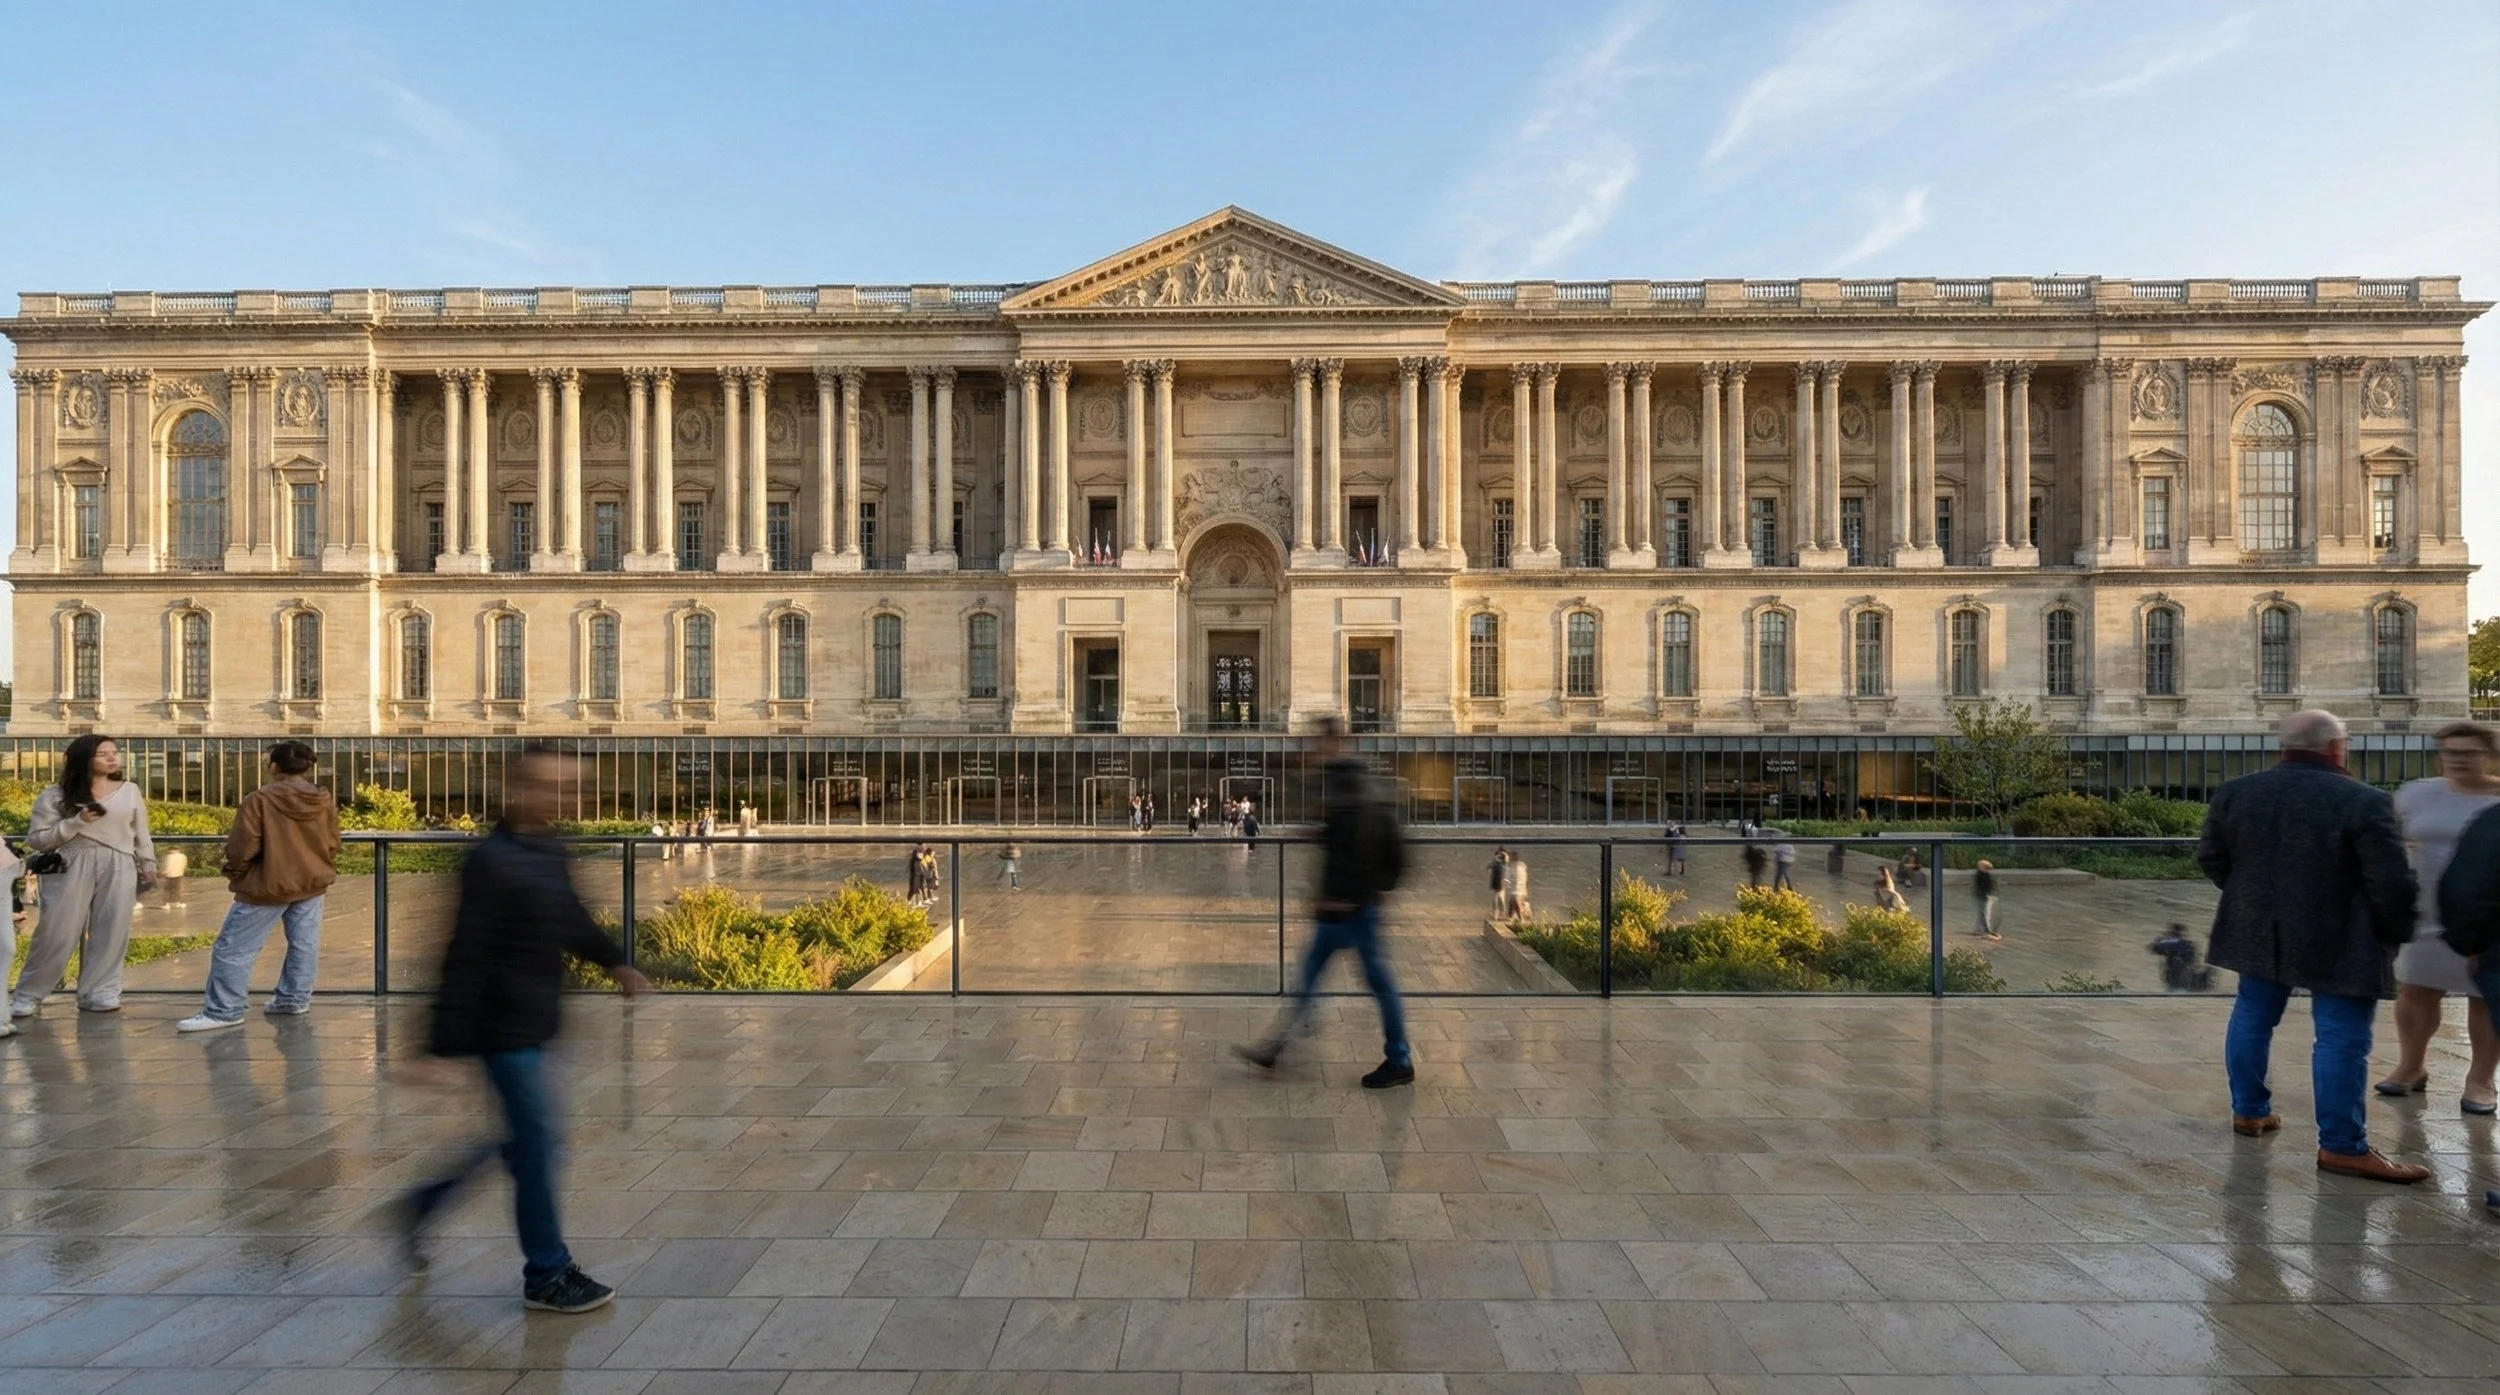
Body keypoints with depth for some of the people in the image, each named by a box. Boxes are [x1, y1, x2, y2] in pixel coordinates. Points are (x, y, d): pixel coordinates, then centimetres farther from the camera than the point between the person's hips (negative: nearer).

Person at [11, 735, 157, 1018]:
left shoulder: (130, 791, 10)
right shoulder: (56, 795, 1)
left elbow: (141, 834, 17)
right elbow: (36, 839, -1)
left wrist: (148, 865, 15)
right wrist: (77, 822, -15)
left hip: (118, 869, 2)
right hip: (71, 868, -2)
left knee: (111, 933, 0)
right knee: (57, 932, -3)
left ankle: (99, 992, 6)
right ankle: (28, 995, 10)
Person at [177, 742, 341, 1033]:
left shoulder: (260, 799, -15)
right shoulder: (325, 800, 1)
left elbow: (242, 847, -12)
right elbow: (332, 845, 9)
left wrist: (234, 873, 7)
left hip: (269, 885, -5)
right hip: (312, 882, 5)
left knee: (233, 948, 3)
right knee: (303, 944, 12)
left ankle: (224, 1010, 5)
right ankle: (295, 999, 18)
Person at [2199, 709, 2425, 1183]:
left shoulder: (2234, 793, 0)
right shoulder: (2363, 803, -16)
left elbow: (2210, 858, 7)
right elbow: (2391, 883, -15)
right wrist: (2397, 934, 0)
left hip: (2258, 933, 5)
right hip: (2339, 945, -5)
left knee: (2253, 1017, 17)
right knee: (2342, 1038, 1)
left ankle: (2249, 1110, 27)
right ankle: (2342, 1146, 5)